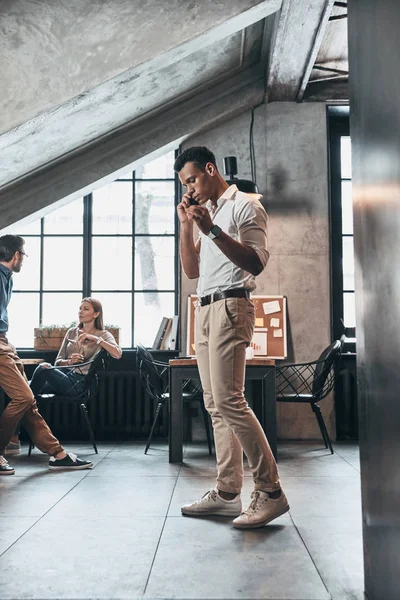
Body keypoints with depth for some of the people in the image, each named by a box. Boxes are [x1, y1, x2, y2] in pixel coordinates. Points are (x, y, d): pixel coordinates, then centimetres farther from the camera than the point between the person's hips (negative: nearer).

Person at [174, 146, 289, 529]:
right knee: (215, 406, 5)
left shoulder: (245, 206, -1)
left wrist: (212, 229, -17)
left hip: (229, 307, -8)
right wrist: (186, 225, 11)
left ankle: (270, 491, -10)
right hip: (204, 310, 9)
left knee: (228, 400, -16)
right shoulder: (206, 212, 24)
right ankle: (227, 493, 9)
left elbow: (256, 263, -13)